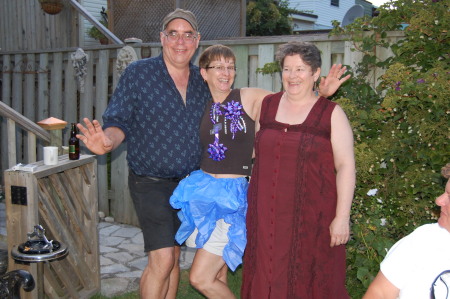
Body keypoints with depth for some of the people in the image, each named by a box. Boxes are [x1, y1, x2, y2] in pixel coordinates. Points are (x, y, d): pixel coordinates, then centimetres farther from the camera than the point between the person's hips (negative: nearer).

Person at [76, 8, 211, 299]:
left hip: (188, 182, 5)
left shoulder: (204, 80, 3)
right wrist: (109, 141, -31)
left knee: (174, 256, 15)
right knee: (162, 259, -11)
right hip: (150, 181, -4)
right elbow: (119, 121, -10)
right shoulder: (138, 73, -9)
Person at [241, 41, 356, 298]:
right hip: (266, 215, 4)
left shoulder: (331, 114, -4)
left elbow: (346, 166, -7)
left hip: (312, 216, -3)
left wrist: (342, 217, -12)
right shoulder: (267, 105, 8)